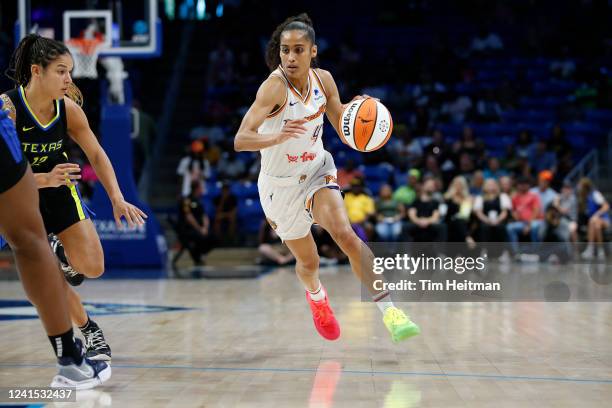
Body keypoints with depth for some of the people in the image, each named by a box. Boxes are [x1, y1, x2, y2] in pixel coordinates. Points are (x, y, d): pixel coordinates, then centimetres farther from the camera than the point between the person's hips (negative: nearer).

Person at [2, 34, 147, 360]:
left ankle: (61, 252, 30)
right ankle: (89, 331, 15)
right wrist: (44, 179, -41)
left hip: (60, 190, 4)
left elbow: (96, 155, -4)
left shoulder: (68, 108, -14)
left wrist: (117, 198, -16)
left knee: (93, 268, -5)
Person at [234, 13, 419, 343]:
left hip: (317, 171, 3)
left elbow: (342, 127, 5)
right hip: (281, 184, -2)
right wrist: (277, 137, -54)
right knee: (308, 261, 13)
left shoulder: (323, 80, -9)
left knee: (345, 234, -24)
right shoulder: (275, 86, -26)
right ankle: (315, 294, 50)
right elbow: (240, 140, -36)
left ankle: (388, 310, -22)